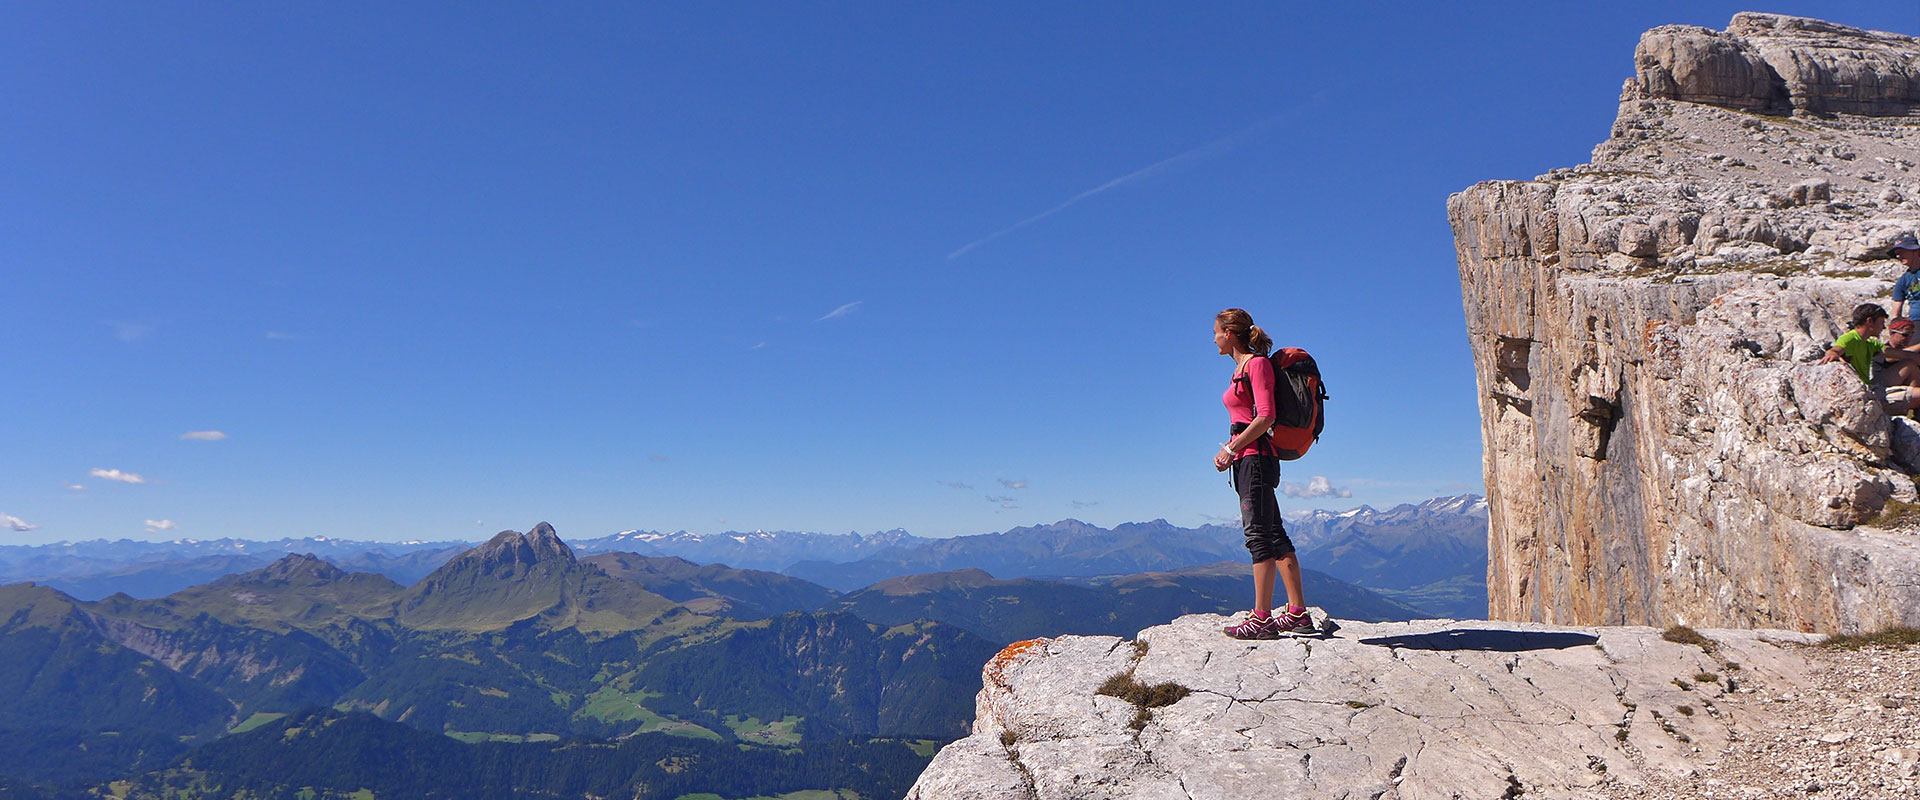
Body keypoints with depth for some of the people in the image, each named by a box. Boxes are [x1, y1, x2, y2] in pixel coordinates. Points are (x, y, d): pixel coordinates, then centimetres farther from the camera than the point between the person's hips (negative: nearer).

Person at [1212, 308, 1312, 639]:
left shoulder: (1257, 363, -8)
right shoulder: (1241, 367, 19)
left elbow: (1266, 416, -17)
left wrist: (1231, 449, -15)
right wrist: (1229, 451, 9)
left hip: (1256, 457, -10)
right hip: (1248, 460, 10)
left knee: (1259, 535, -10)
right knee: (1274, 534, 9)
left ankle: (1261, 618, -9)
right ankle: (1298, 613, 13)